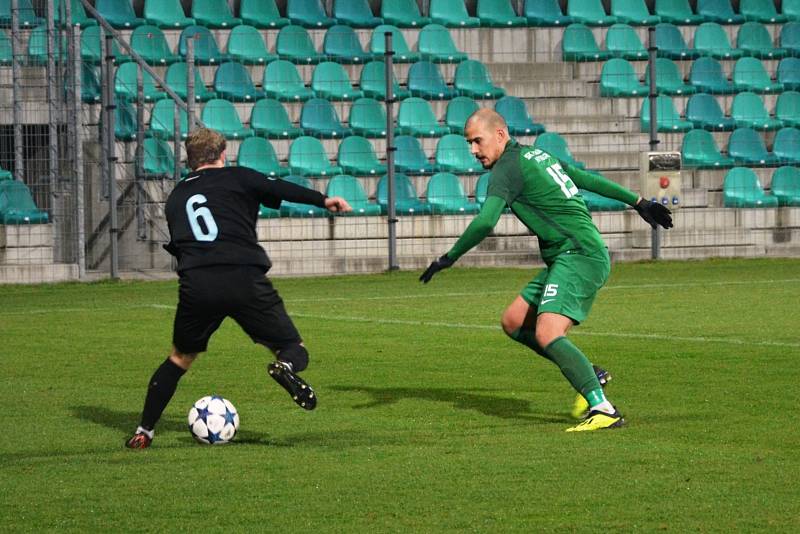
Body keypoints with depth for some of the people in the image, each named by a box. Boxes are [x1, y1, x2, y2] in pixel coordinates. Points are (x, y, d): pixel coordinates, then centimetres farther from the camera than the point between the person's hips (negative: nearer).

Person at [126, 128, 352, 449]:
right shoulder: (236, 178, 13)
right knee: (295, 351, 8)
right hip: (246, 279, -3)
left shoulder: (175, 198, 25)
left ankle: (143, 432, 19)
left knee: (180, 358, 25)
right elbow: (279, 189, -2)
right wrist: (323, 200, -7)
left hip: (196, 286, 3)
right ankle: (286, 367, -29)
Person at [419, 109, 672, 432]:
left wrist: (449, 259, -15)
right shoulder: (537, 156, 19)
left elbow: (484, 223, -23)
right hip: (566, 259, 10)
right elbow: (589, 179, 26)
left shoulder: (508, 169, -10)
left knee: (546, 334, -24)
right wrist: (639, 202, 32)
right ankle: (588, 375, 15)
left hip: (579, 257, -10)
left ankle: (603, 410, -33)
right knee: (513, 323, 11)